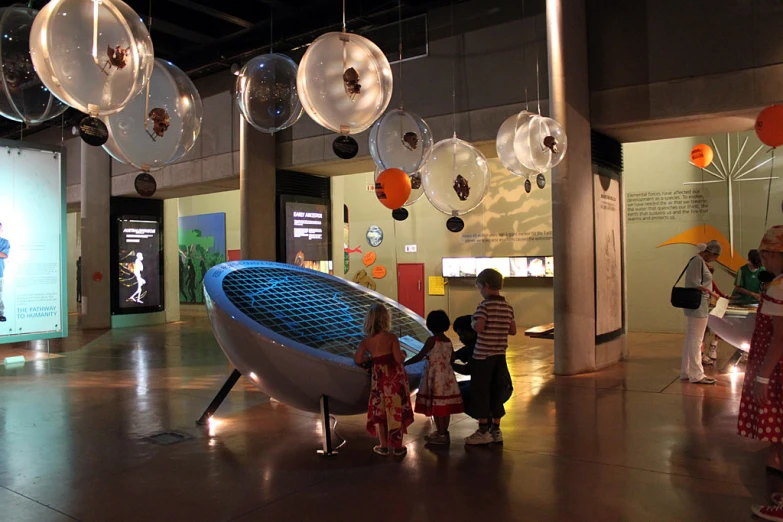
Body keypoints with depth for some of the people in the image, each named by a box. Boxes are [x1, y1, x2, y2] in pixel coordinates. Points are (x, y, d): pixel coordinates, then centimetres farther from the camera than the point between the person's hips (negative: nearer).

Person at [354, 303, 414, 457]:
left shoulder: (366, 340, -3)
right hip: (394, 377, -3)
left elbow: (358, 360, -1)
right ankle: (398, 446, 16)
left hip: (379, 378, 3)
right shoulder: (391, 337, -14)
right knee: (396, 411, 7)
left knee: (380, 411, 15)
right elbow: (399, 359, -18)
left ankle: (383, 446, 23)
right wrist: (403, 354, 3)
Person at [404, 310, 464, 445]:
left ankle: (441, 435, 6)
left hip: (435, 377, -7)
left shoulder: (432, 340, -14)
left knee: (436, 406, 1)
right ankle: (444, 433, 22)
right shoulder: (448, 341, 7)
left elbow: (419, 356, -17)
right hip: (447, 376, 7)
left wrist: (404, 363, -10)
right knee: (445, 406, 12)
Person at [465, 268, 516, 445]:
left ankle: (483, 431, 7)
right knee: (496, 392, 13)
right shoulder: (508, 307, 7)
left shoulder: (485, 305, -14)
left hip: (483, 355, -7)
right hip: (500, 355, 7)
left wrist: (472, 322, -4)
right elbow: (513, 330, 10)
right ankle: (496, 429, 19)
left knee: (480, 392, 3)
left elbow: (479, 328, -24)